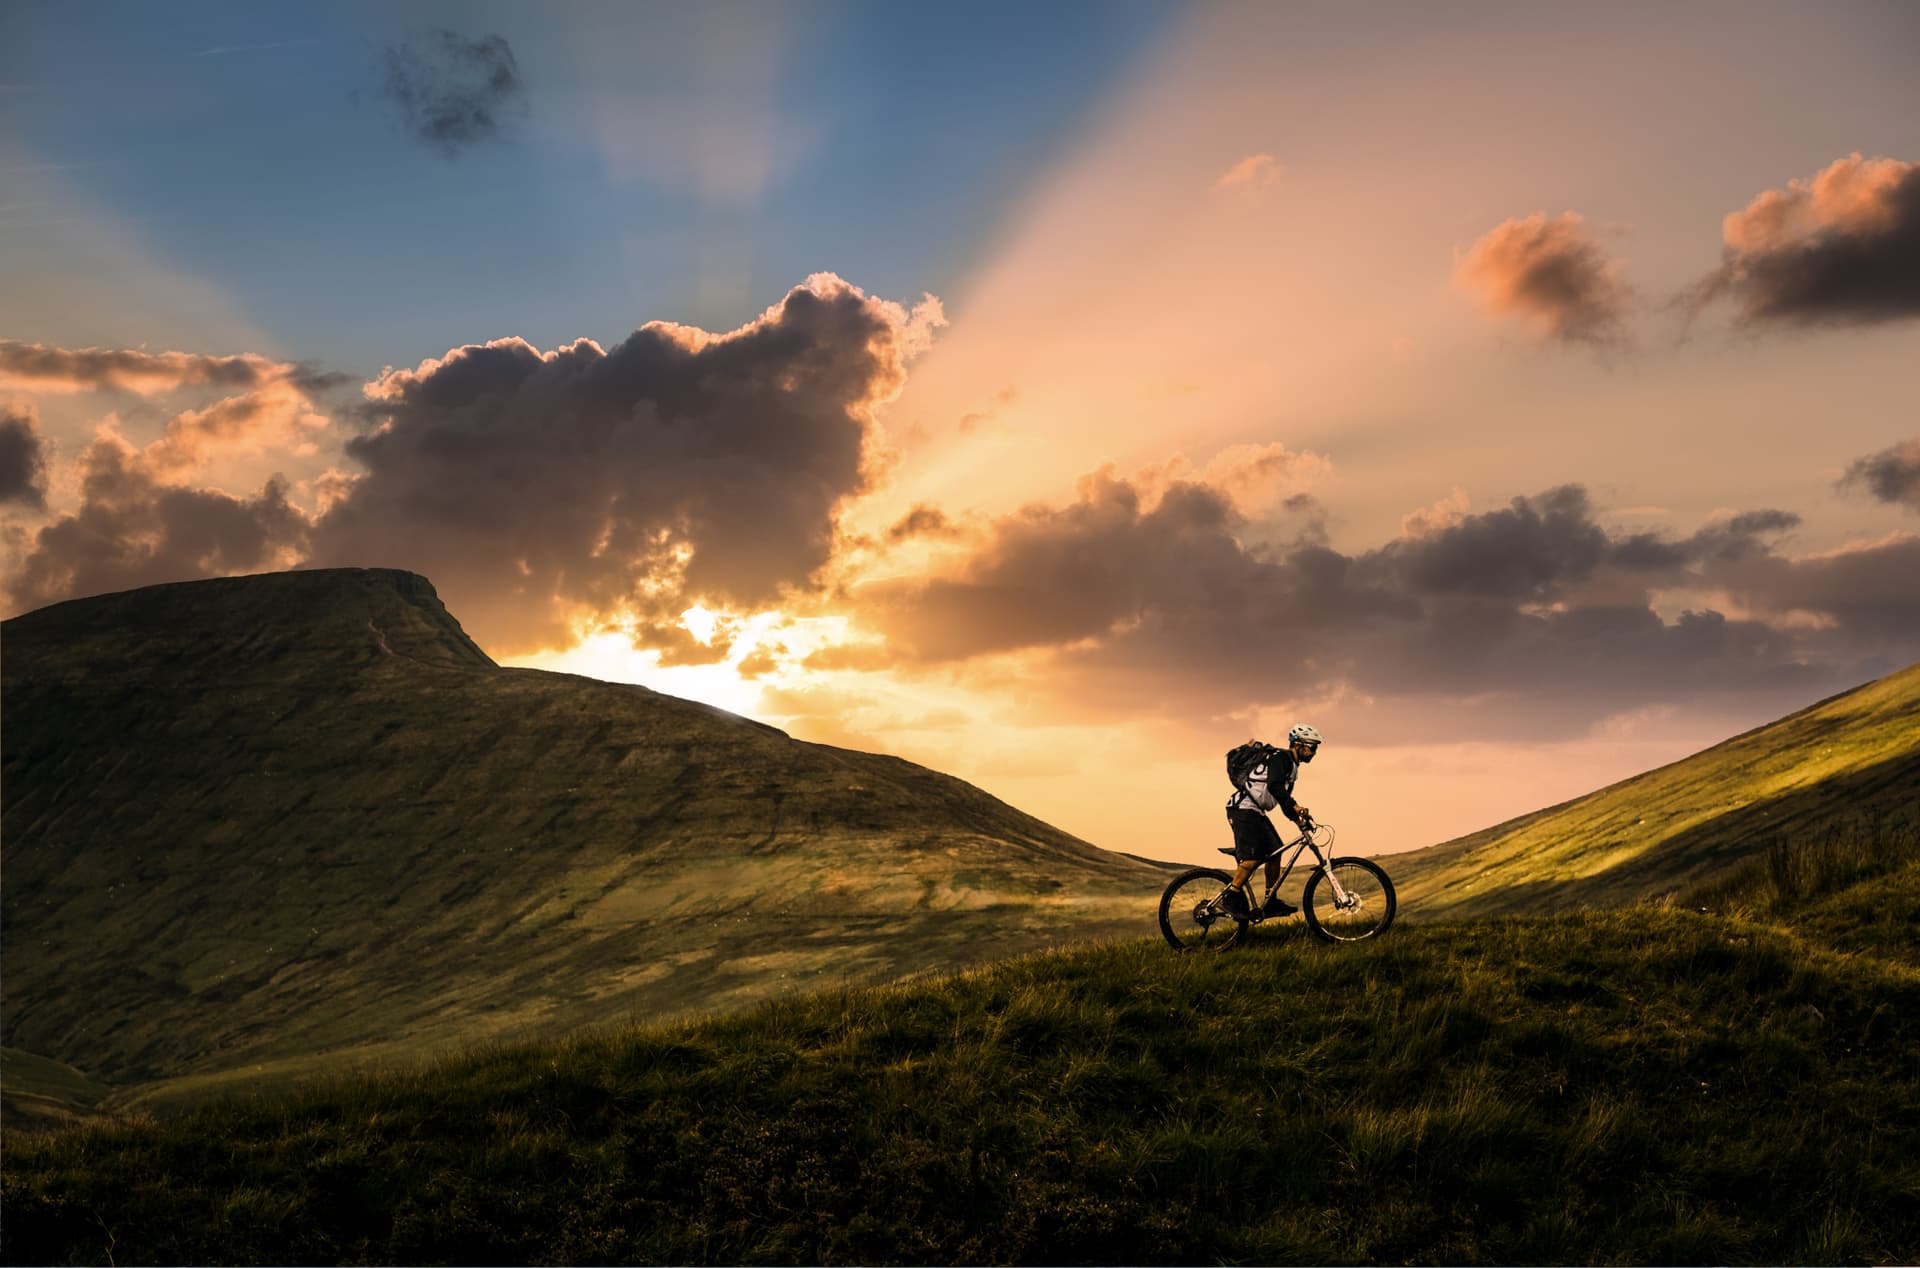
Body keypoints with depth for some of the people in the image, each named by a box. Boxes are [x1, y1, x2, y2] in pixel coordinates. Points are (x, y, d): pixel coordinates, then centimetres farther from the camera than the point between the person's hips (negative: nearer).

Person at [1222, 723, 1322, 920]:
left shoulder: (1292, 766, 20)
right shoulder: (1281, 758, -11)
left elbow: (1284, 799, 23)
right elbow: (1274, 786, -28)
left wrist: (1298, 819, 10)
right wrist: (1295, 806, -36)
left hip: (1256, 812, 10)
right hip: (1244, 808, -10)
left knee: (1275, 852, 5)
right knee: (1253, 857, -19)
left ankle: (1271, 903, 10)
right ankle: (1232, 900, -14)